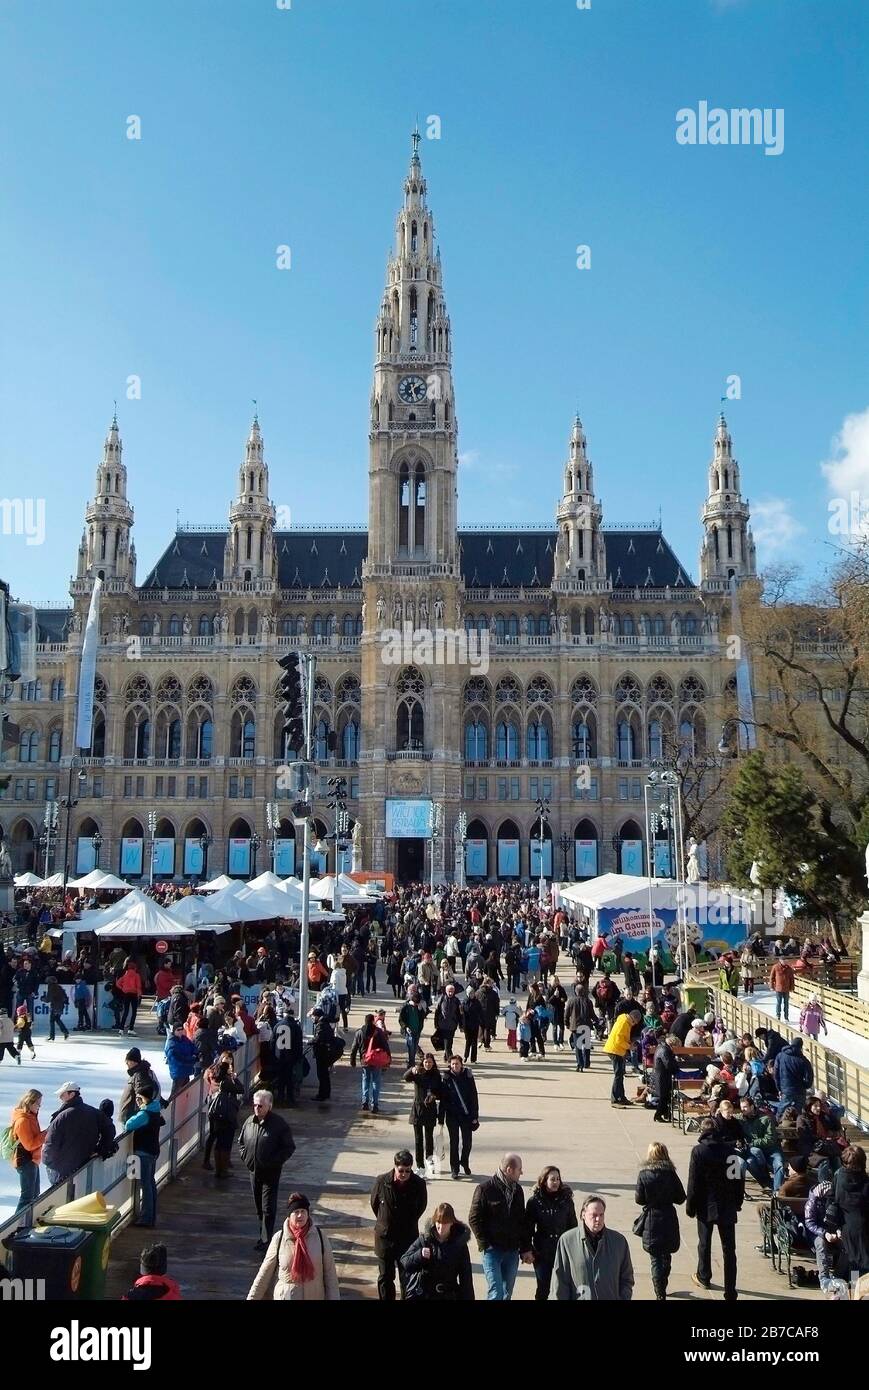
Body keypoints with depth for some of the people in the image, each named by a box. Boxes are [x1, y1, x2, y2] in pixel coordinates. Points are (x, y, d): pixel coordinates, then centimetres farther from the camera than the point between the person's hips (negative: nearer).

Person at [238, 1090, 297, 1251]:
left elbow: (290, 1147, -10)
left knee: (268, 1208, -5)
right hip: (254, 1171, 6)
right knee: (259, 1206, 16)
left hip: (270, 1173, -6)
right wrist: (245, 1157, 5)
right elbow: (241, 1141, 19)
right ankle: (265, 1234, 31)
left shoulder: (279, 1123, -14)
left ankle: (266, 1240, 0)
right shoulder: (249, 1121, 2)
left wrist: (275, 1162, -16)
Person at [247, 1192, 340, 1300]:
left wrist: (333, 1298, -5)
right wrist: (252, 1298, 2)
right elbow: (265, 1272, 0)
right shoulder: (279, 1238, -9)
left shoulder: (320, 1236, -8)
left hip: (314, 1296, 1)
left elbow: (329, 1271, -3)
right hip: (285, 1296, -1)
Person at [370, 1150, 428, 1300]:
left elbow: (420, 1208, 3)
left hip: (408, 1238, -1)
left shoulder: (419, 1184, -15)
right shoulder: (382, 1181, -15)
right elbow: (374, 1204, 3)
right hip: (384, 1237, 1)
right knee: (385, 1277, 13)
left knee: (407, 1278, 6)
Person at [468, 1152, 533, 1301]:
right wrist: (485, 1244, -10)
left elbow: (523, 1220, 13)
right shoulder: (485, 1189, -10)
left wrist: (526, 1249, 9)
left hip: (512, 1251, 5)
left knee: (507, 1294, 11)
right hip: (492, 1250, -5)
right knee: (496, 1294, -10)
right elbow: (474, 1219, -7)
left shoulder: (517, 1190, 8)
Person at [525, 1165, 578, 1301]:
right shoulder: (534, 1201, -7)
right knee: (543, 1289, 7)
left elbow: (572, 1224, 4)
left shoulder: (566, 1199, -3)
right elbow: (528, 1227, -3)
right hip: (542, 1253, -1)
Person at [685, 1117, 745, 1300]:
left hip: (706, 1206, -2)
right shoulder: (730, 1150, -4)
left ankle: (704, 1278, 32)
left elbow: (693, 1182, -11)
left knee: (704, 1244, 17)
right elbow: (740, 1178, 0)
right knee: (729, 1248, 6)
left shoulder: (699, 1150, -12)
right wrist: (738, 1202, 12)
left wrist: (690, 1206, -1)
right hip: (728, 1207, 2)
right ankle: (730, 1291, 5)